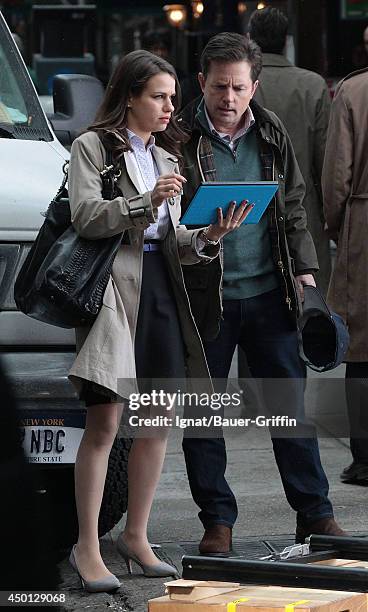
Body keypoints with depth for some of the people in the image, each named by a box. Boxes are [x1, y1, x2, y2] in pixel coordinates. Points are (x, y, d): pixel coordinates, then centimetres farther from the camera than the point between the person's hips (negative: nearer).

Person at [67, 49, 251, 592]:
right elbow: (85, 216, -11)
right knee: (105, 421, -11)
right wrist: (147, 202, -21)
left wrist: (208, 236, -1)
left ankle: (136, 535, 18)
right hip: (113, 287, -7)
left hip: (161, 288, 7)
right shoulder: (93, 147, 2)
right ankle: (87, 547, -8)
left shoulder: (165, 158, 21)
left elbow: (171, 241, 18)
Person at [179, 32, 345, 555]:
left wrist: (304, 268, 10)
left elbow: (293, 209, 16)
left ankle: (315, 515, 11)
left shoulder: (272, 135, 8)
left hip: (268, 294, 3)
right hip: (205, 298, -3)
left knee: (290, 406, 4)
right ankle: (217, 521, 15)